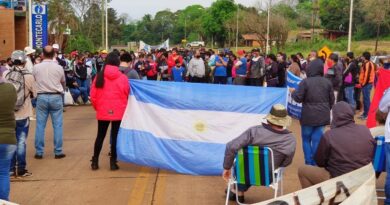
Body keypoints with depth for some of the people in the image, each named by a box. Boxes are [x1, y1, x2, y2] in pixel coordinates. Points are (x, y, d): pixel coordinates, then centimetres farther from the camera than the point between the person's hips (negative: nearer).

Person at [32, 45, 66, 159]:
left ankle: (39, 152, 10)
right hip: (56, 97, -1)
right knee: (57, 125, 4)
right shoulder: (59, 67, -4)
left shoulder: (36, 67, -3)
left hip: (41, 97, 1)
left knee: (40, 125, 6)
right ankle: (58, 152, 6)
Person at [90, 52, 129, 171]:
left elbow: (93, 95, -3)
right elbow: (127, 95, -1)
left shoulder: (99, 76, -3)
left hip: (102, 112, 2)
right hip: (118, 112, -2)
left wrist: (97, 107, 13)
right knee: (115, 136, 8)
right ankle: (113, 162, 11)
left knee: (100, 136, 14)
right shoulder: (123, 77, -7)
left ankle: (95, 161, 19)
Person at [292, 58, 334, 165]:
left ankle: (308, 163, 10)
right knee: (317, 140, 8)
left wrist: (293, 92, 10)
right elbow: (332, 100, 8)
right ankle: (315, 163, 10)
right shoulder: (327, 82, 0)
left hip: (308, 116, -3)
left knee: (306, 139, 12)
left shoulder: (305, 82, -12)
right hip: (322, 116, 3)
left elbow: (298, 98, -11)